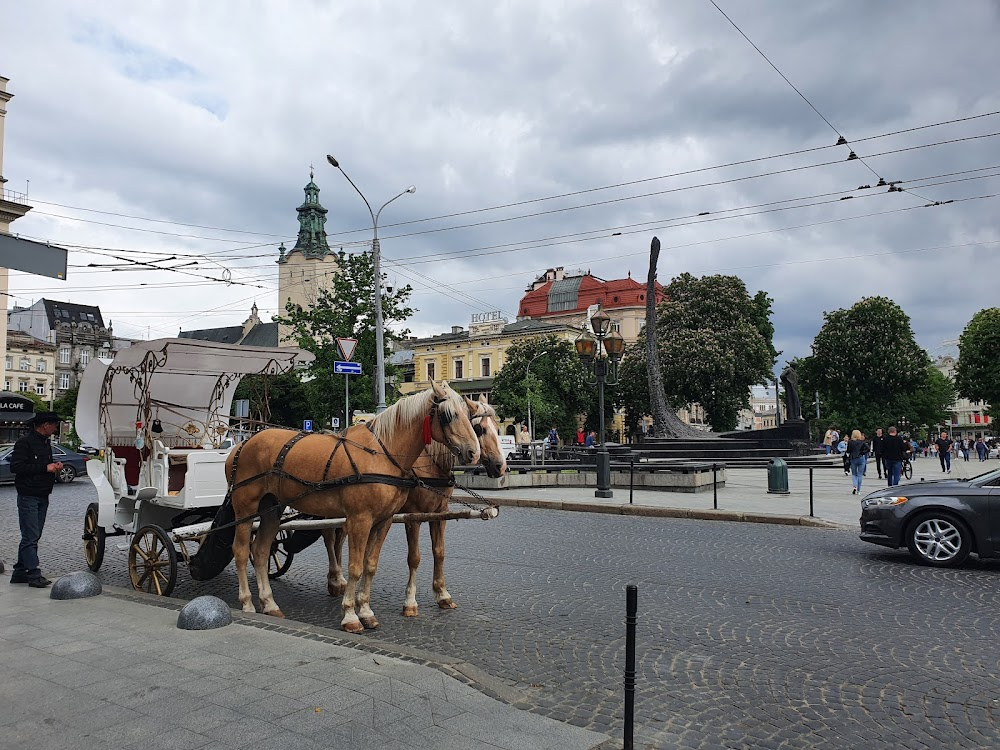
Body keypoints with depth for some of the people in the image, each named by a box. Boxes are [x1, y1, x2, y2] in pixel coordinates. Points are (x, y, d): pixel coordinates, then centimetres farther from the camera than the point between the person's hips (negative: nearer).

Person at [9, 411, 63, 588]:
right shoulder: (25, 443, -11)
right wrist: (45, 468, -20)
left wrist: (54, 466, 5)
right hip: (28, 497, -9)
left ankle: (20, 572, 19)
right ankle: (34, 574, -8)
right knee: (30, 537, -8)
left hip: (42, 497, 9)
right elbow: (16, 466, -19)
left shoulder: (46, 443, 16)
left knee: (32, 536, 11)